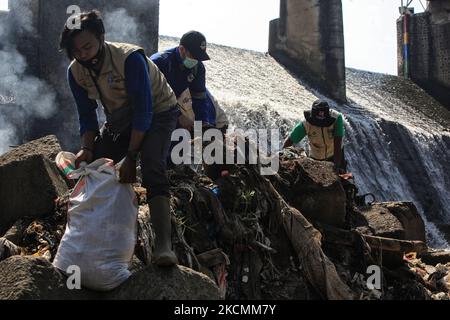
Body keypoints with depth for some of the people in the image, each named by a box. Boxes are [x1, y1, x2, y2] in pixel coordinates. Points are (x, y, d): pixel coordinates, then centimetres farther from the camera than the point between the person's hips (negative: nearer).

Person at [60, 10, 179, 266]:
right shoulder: (76, 72, -11)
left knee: (152, 167, -30)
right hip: (120, 118, 7)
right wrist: (88, 148, -19)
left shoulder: (130, 58, -31)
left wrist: (131, 156, -30)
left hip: (158, 112, -7)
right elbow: (87, 115, -1)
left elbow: (143, 111, -30)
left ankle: (164, 244, -38)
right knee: (90, 166, -1)